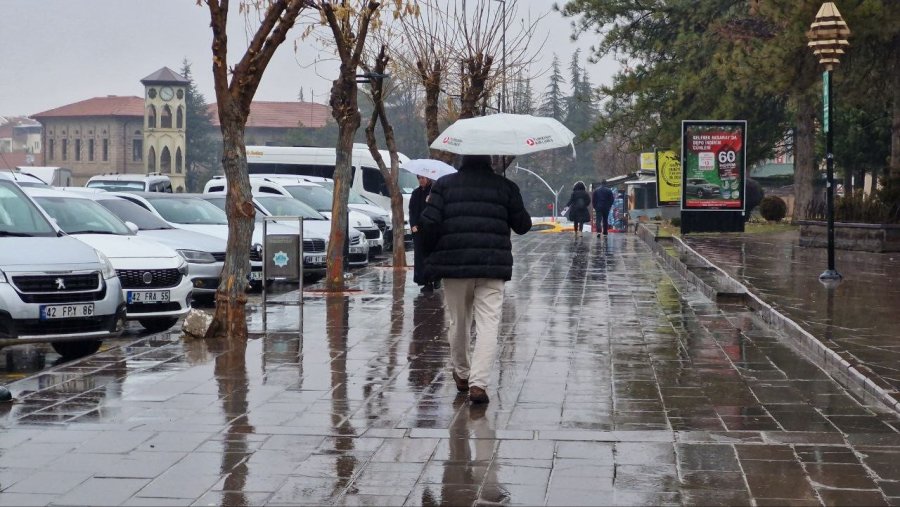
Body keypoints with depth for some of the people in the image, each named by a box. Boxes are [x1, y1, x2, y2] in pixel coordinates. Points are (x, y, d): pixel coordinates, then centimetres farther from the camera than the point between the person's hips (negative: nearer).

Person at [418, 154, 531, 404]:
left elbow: (428, 223, -5)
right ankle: (478, 383, -16)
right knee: (488, 323, -4)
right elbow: (523, 225, 8)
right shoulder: (505, 186, 4)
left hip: (453, 263, 1)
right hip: (493, 265, -1)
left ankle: (462, 374, 32)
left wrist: (430, 253, 13)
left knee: (458, 322, 16)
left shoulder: (444, 184, 4)